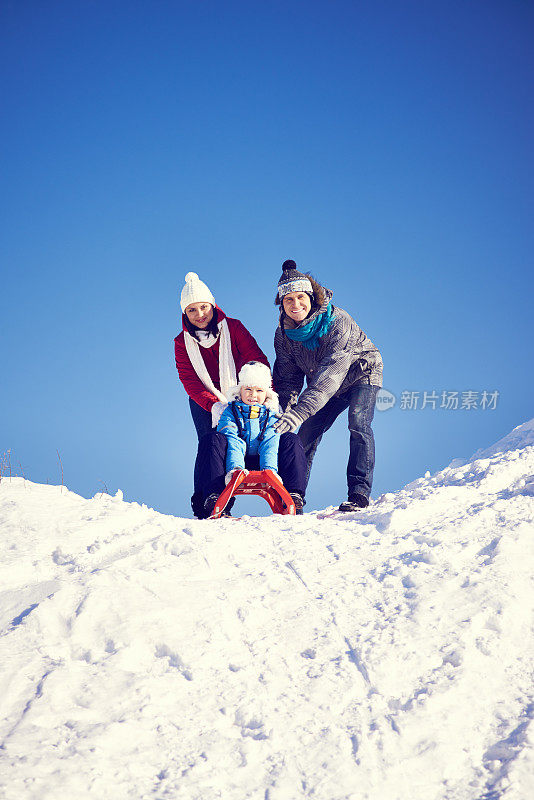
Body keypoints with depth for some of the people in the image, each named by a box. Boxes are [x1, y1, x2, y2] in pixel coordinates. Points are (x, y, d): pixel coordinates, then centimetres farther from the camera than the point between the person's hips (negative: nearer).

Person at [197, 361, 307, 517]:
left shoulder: (272, 415, 14)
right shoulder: (231, 412, 11)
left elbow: (271, 445, -7)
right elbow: (233, 443, -10)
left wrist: (269, 469, -29)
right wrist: (235, 468, -32)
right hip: (235, 463, -1)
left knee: (291, 440, -17)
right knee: (212, 440, -25)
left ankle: (294, 495, -35)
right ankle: (213, 496, -42)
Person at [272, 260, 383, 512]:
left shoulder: (338, 322, -35)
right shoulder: (284, 333, -15)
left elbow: (331, 373, -43)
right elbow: (287, 379, -8)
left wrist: (297, 413, -53)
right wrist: (280, 413, -28)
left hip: (361, 373, -5)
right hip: (326, 387, 5)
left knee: (357, 422, -26)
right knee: (307, 433, -5)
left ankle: (359, 494, -25)